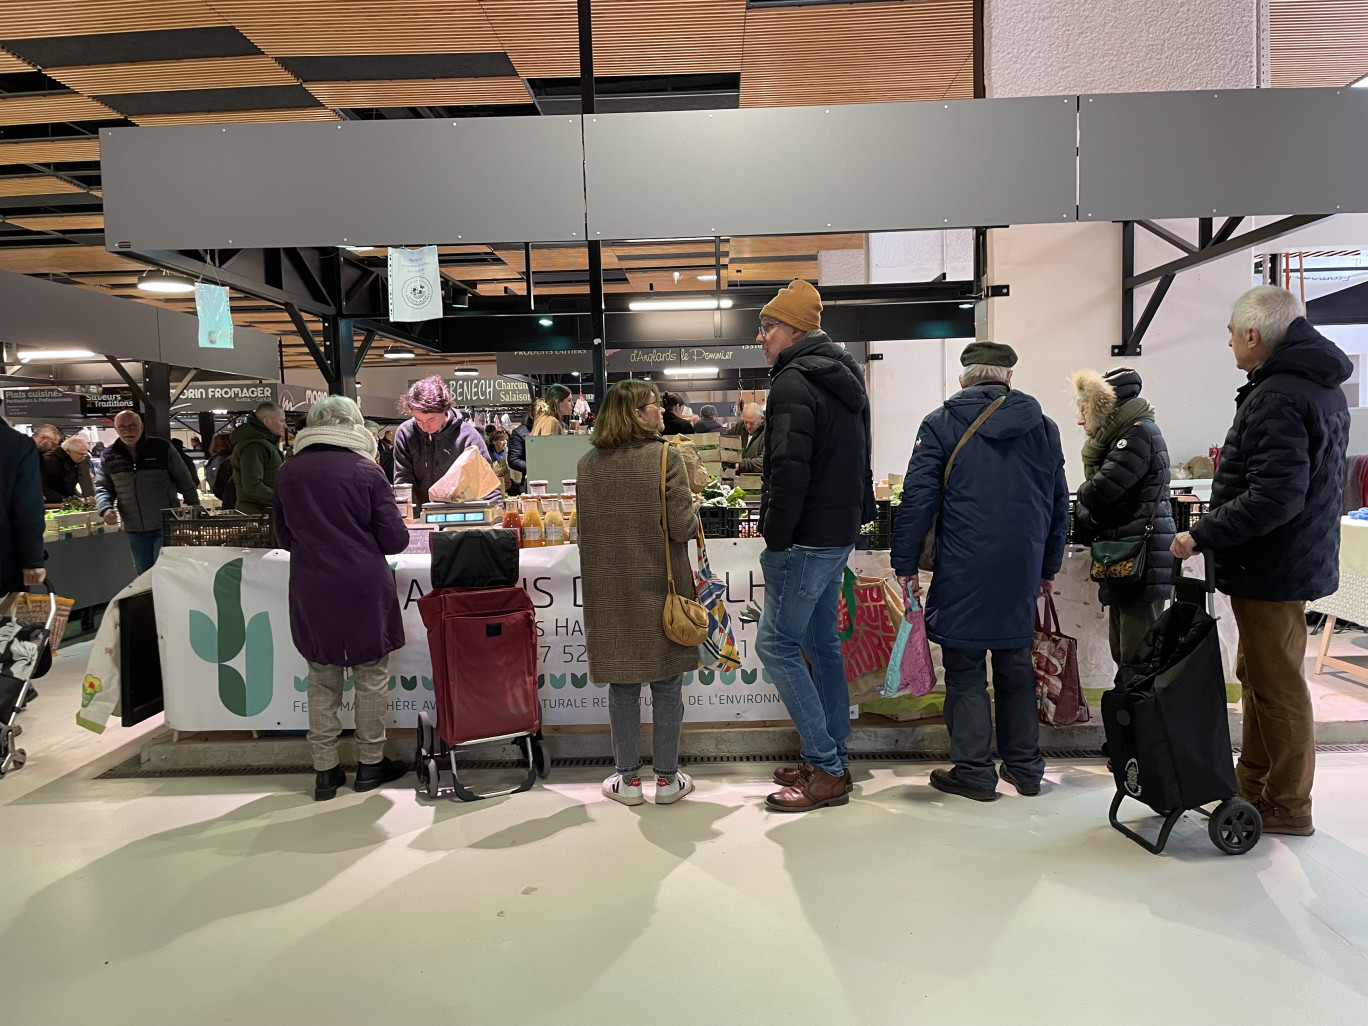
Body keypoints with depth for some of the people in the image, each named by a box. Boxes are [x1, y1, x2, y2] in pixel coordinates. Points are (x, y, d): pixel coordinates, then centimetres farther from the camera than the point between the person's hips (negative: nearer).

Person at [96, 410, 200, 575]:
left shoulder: (162, 448, -4)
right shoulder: (109, 457, 5)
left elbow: (184, 481, 2)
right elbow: (102, 487, 13)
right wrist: (105, 508, -6)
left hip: (166, 525, -3)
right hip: (135, 529, 4)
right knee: (144, 574, 13)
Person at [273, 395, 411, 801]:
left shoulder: (287, 473, 3)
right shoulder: (367, 471, -8)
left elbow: (284, 537, 13)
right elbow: (395, 540, -6)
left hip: (311, 592, 3)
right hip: (364, 590, -3)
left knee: (322, 680, 13)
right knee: (371, 677, 9)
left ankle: (325, 770, 18)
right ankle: (370, 763, 20)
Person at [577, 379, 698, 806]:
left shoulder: (588, 465, 1)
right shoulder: (665, 459, -12)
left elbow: (585, 528, 9)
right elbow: (683, 527, -15)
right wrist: (694, 516, 6)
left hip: (610, 593, 3)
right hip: (660, 589, -3)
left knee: (622, 687, 12)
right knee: (667, 687, 10)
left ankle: (628, 779, 22)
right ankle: (667, 779, 20)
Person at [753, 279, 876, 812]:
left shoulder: (793, 382, -16)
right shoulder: (844, 378, 17)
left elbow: (789, 468, -25)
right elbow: (857, 460, 22)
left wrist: (776, 541, -18)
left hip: (807, 539, -10)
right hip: (840, 533, 10)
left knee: (776, 644, -3)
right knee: (821, 642, 15)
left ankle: (826, 771, 2)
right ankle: (831, 761, 25)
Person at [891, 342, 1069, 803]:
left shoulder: (941, 424, -3)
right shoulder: (1043, 427, 11)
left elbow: (917, 500, -9)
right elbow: (1059, 504, 16)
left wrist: (905, 564, -4)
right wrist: (1048, 567, 24)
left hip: (963, 572, -4)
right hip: (1022, 573, 5)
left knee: (965, 669, 4)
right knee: (1016, 663, 15)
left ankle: (974, 772, 10)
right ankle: (1025, 767, 24)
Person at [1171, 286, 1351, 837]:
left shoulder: (1277, 398, -22)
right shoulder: (1323, 388, 12)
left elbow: (1274, 496, -30)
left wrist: (1202, 535, -23)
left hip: (1270, 568, -11)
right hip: (1301, 557, 11)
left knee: (1278, 687, 2)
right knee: (1259, 676, 20)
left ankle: (1288, 806, 16)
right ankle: (1254, 782, 34)